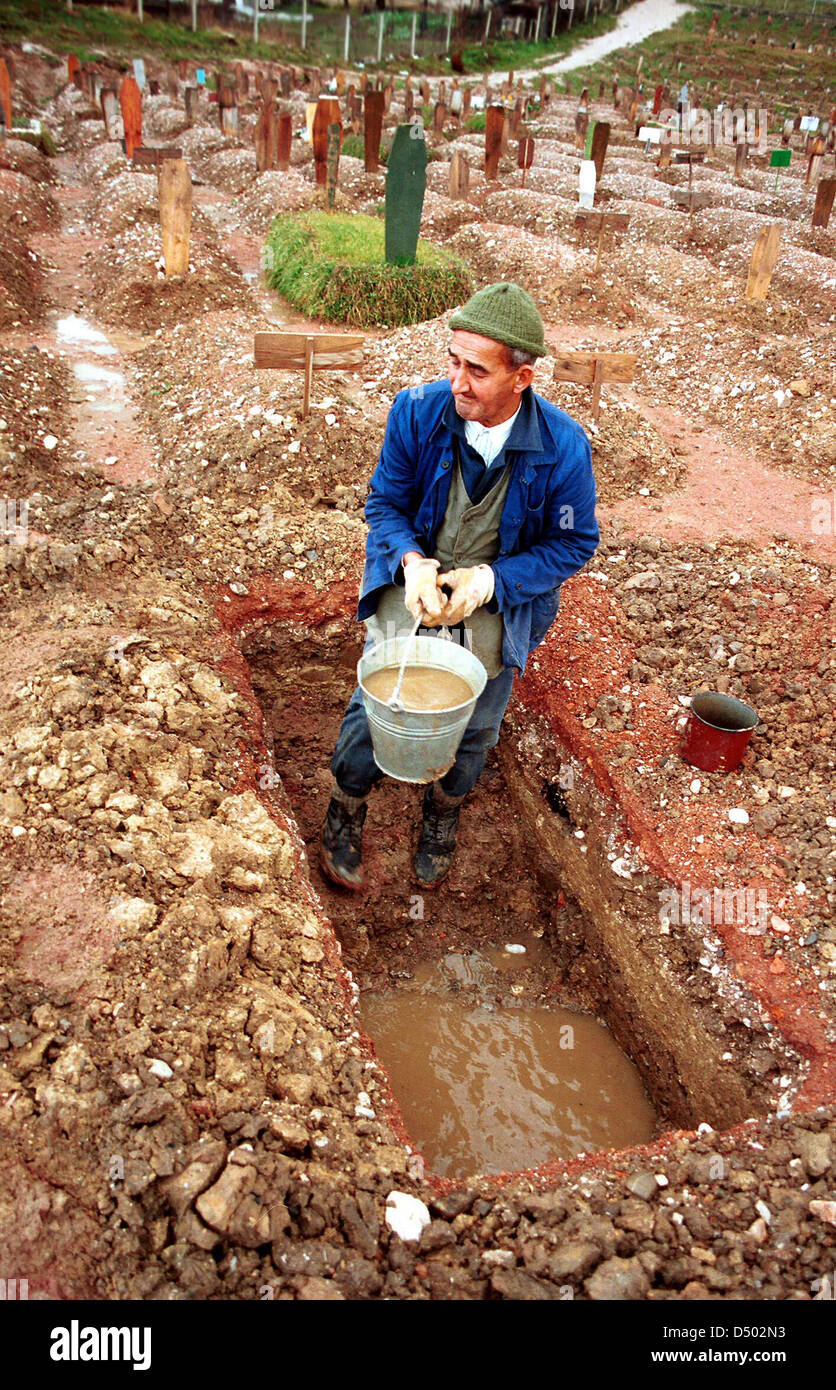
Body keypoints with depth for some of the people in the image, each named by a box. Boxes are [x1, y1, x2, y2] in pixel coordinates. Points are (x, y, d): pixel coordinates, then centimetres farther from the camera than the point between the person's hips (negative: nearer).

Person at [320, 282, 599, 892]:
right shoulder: (417, 412, -18)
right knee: (375, 700, -2)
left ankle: (444, 810, 45)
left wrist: (490, 580, -23)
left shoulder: (563, 446, -22)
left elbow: (573, 543, -9)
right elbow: (384, 503, -4)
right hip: (415, 578, 0)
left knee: (475, 726, 12)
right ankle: (347, 807, 29)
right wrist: (412, 561, -24)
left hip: (499, 596, 0)